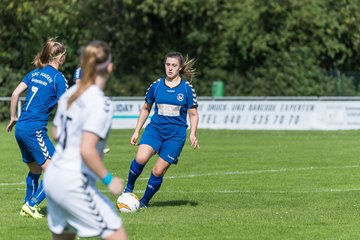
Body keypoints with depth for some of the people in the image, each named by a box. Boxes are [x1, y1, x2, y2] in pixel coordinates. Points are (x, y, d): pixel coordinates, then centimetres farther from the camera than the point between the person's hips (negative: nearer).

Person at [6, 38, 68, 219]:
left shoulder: (35, 73, 14)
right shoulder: (58, 78, -7)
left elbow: (15, 94, 13)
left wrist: (13, 118, 22)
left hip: (20, 128, 8)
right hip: (35, 130, -8)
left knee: (35, 170, 23)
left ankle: (27, 207, 28)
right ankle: (31, 205, -10)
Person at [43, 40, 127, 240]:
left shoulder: (70, 94, 7)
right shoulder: (100, 104, -16)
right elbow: (87, 150, -24)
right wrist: (108, 179, -15)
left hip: (53, 176, 9)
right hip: (74, 184, -9)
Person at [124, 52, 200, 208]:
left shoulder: (187, 89, -1)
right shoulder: (156, 86, 5)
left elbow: (193, 114, 5)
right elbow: (145, 109, 17)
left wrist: (192, 134, -11)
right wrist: (137, 131, 14)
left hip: (176, 134, -1)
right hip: (155, 128, 1)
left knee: (158, 171, -5)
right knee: (140, 159, -25)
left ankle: (144, 202, 14)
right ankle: (128, 189, -3)